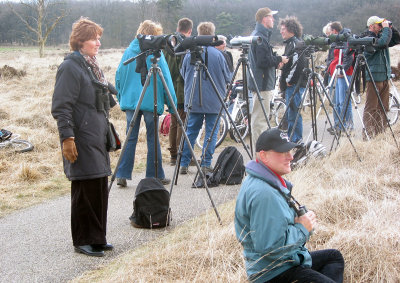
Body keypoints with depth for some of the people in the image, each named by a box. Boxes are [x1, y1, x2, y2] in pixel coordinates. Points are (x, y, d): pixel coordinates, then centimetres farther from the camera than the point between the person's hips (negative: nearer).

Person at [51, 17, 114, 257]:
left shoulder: (92, 65, 16)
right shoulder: (70, 67, -12)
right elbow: (61, 106, -16)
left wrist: (107, 133, 23)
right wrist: (67, 138, -21)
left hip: (97, 138, 9)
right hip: (81, 141, -9)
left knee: (100, 188, 12)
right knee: (86, 190, -4)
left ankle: (97, 238, 21)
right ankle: (83, 241, 8)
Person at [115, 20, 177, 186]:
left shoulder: (128, 51, 8)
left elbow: (119, 77, 12)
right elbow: (166, 79, -5)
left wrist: (121, 99, 21)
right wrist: (172, 104, -1)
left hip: (130, 101, 4)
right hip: (151, 102, -4)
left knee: (130, 138, 6)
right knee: (153, 139, 4)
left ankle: (122, 175, 1)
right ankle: (156, 176, 10)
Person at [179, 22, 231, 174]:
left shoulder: (189, 54, -2)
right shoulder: (217, 54, -9)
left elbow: (183, 74, 12)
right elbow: (227, 77, -1)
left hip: (193, 100, 3)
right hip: (214, 101, -3)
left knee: (190, 131, 11)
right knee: (211, 131, 5)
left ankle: (184, 164, 11)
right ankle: (206, 164, 4)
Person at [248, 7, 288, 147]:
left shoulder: (256, 35, 17)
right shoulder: (260, 37, -16)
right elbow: (263, 61, -22)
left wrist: (275, 61, 10)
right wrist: (279, 59, -9)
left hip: (261, 84, 11)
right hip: (262, 85, -11)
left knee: (258, 119, 15)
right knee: (260, 120, -8)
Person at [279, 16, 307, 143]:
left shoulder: (296, 44, -13)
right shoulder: (290, 43, 19)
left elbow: (297, 63, -23)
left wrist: (289, 80, -17)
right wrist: (282, 80, 18)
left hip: (295, 85, -11)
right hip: (290, 85, 11)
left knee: (293, 113, -8)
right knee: (290, 114, 15)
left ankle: (296, 141, -4)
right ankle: (291, 139, 22)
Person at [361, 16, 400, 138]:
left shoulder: (380, 36, 15)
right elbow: (382, 43, -27)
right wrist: (386, 28, -15)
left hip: (384, 77, 8)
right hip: (374, 77, -8)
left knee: (383, 108, 11)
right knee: (371, 108, -7)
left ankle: (381, 133, 17)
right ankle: (368, 135, -5)